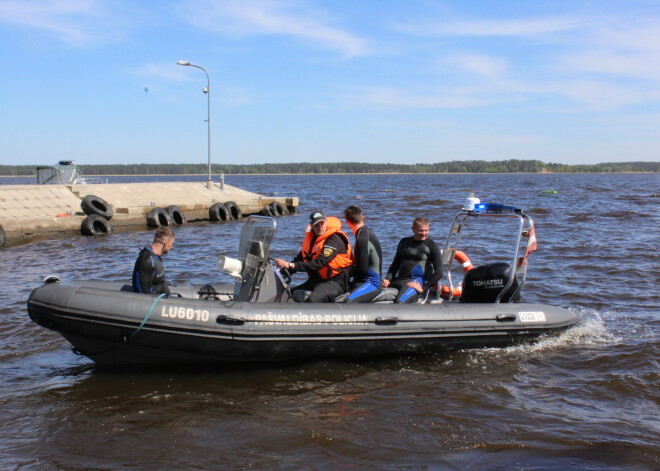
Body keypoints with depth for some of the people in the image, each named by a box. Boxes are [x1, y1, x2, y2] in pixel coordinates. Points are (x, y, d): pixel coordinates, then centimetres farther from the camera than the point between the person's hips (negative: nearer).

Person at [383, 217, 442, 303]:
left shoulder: (432, 246, 4)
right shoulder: (404, 242, 20)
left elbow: (439, 273, -1)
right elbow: (395, 264, 24)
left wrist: (423, 288, -11)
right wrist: (388, 279, 5)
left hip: (416, 282, -6)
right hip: (398, 280, 6)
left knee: (399, 301, -35)